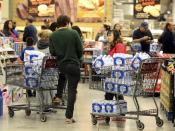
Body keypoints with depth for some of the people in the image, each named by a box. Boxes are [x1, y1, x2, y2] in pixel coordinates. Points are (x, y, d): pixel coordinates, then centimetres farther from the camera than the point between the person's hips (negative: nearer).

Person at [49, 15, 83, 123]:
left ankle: (59, 96, 36)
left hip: (60, 64, 4)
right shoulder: (73, 33, -10)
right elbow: (80, 49, -8)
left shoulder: (53, 36, -2)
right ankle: (69, 116, 0)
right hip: (73, 65, -4)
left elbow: (52, 52, -1)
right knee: (72, 90, 1)